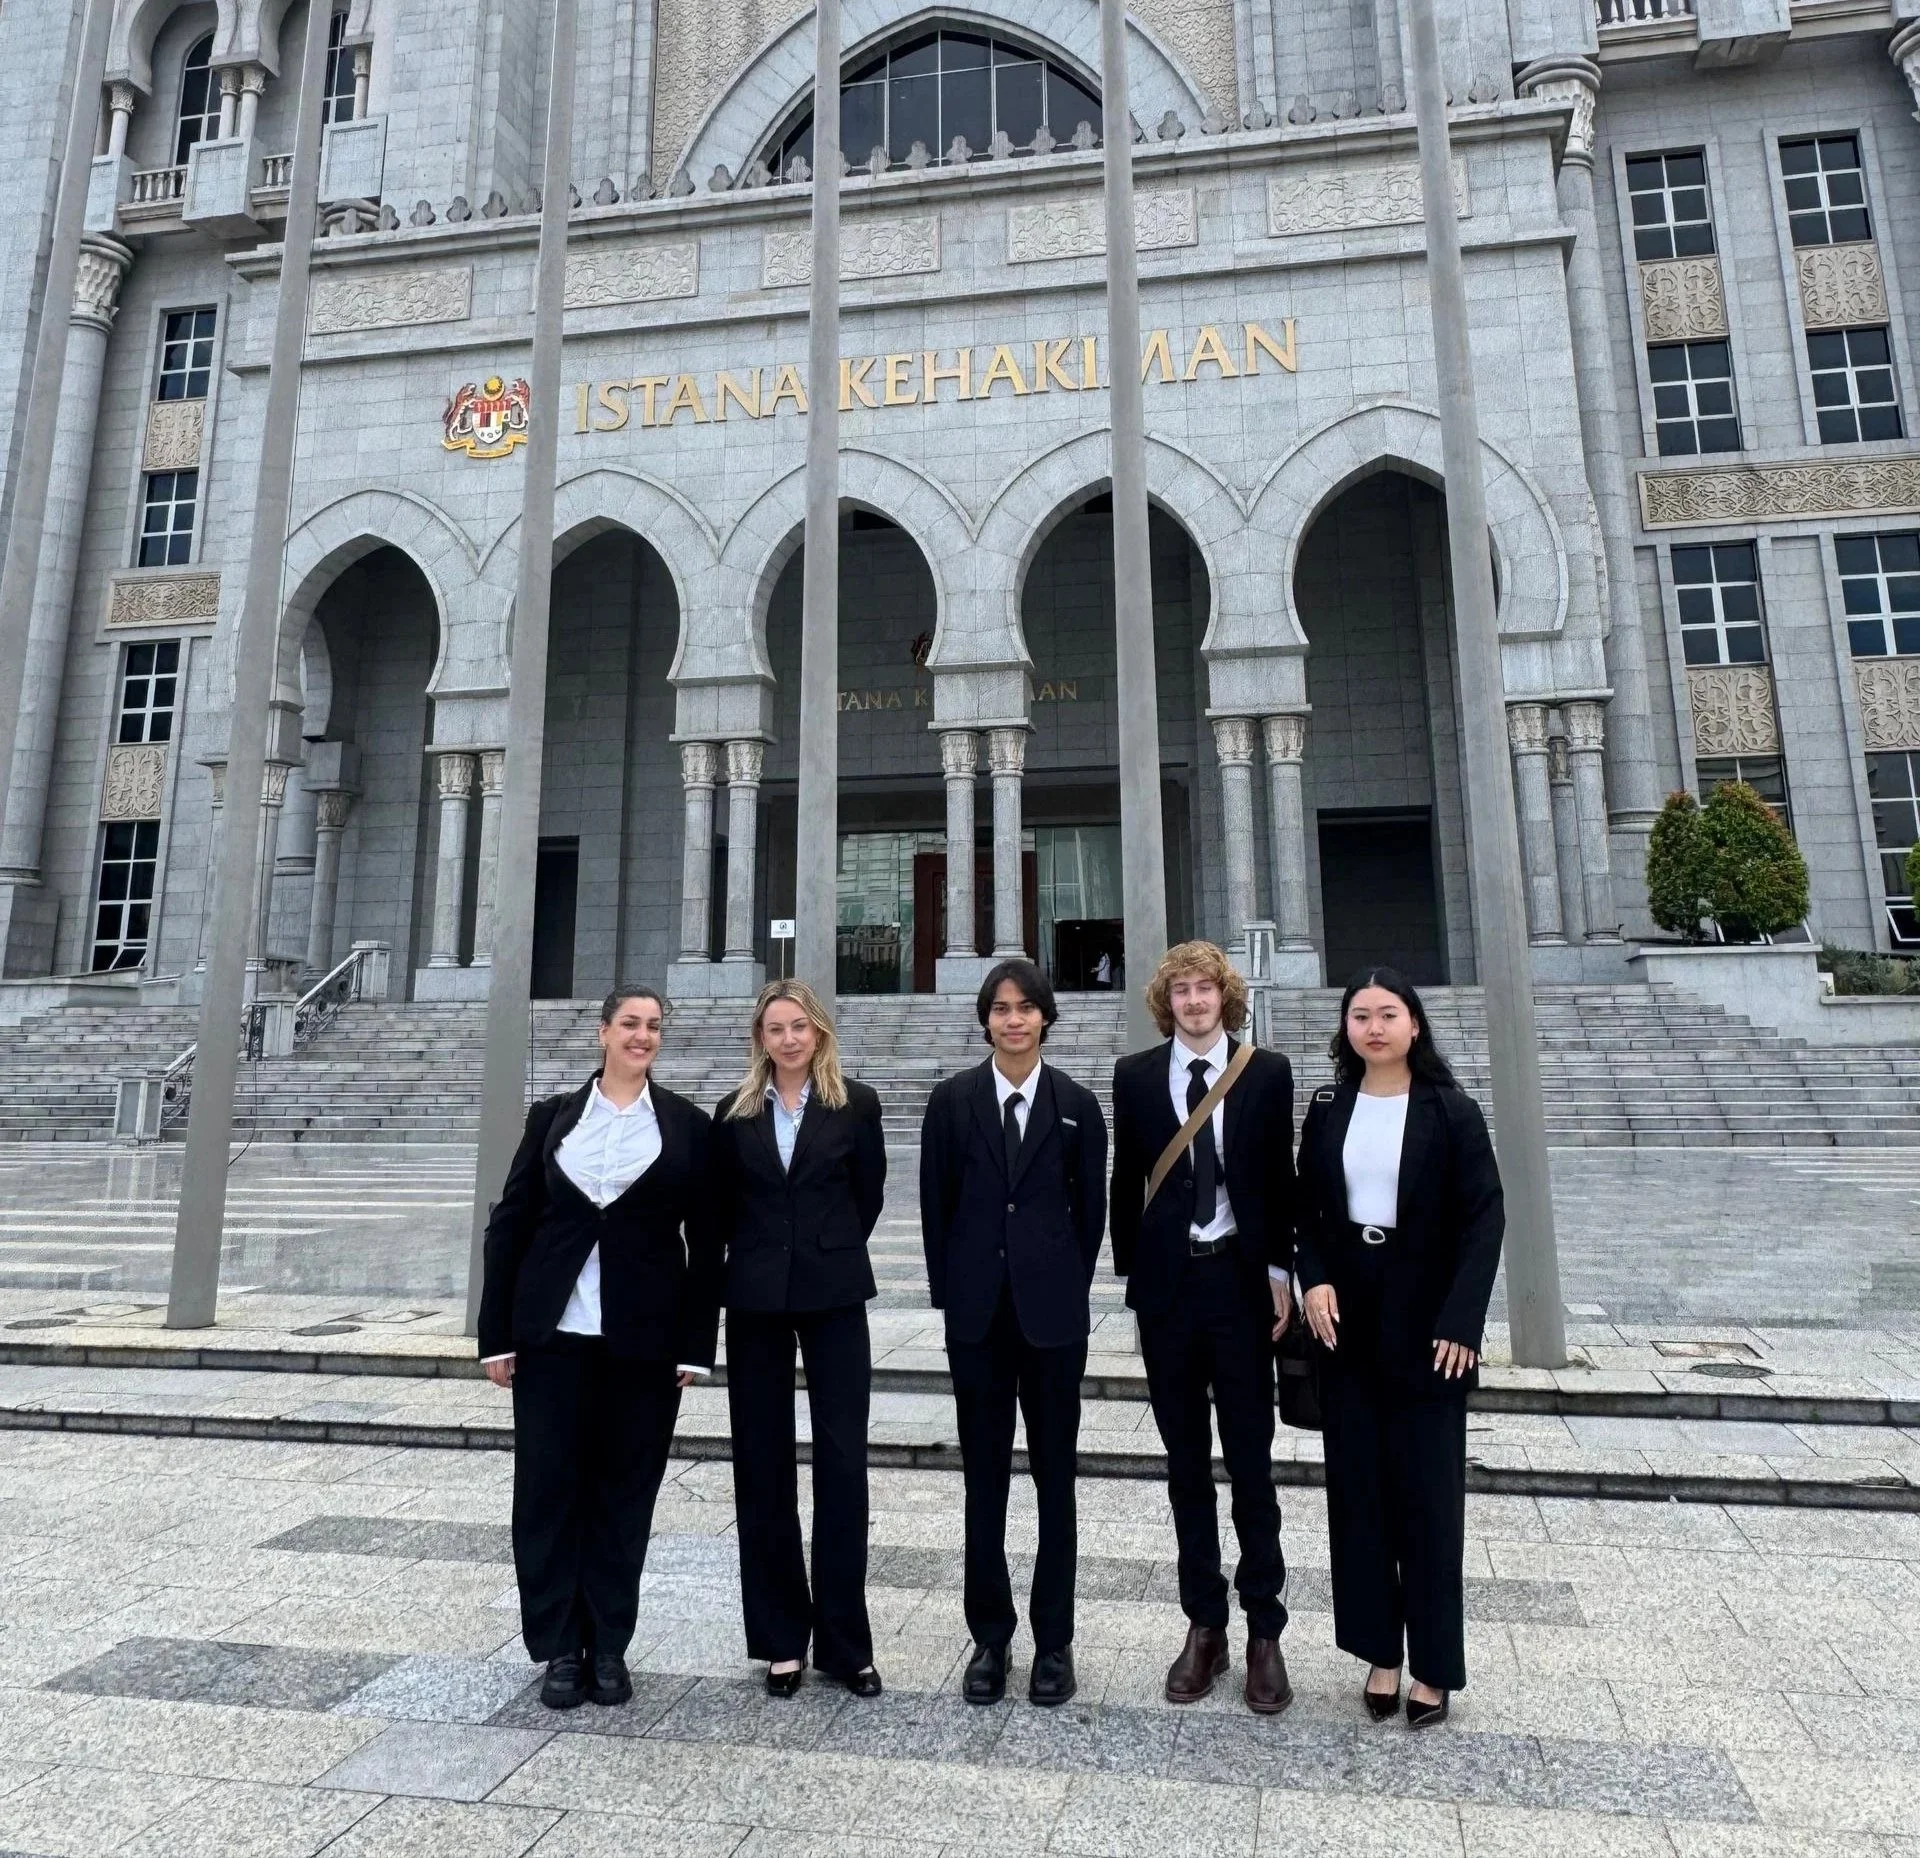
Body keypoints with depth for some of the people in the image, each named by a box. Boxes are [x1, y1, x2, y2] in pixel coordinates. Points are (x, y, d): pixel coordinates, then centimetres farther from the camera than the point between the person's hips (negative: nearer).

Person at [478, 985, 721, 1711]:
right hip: (553, 1332, 1)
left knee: (624, 1489, 8)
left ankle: (608, 1646, 24)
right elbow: (509, 1224, 5)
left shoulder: (688, 1125, 1)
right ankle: (560, 1647, 23)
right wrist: (496, 1334, 0)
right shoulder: (552, 1116, 6)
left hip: (644, 1337, -1)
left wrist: (696, 1344, -4)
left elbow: (705, 1241, 0)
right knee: (549, 1485, 7)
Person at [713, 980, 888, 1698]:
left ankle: (844, 1639, 14)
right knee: (764, 1464, 8)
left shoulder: (855, 1104, -2)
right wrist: (763, 1257, 11)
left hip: (833, 1295, -2)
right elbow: (722, 1203, 11)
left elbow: (868, 1195, 5)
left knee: (842, 1462, 0)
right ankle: (781, 1637, 21)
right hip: (756, 1300, 2)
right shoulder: (736, 1112, 3)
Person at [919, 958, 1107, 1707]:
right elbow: (936, 1205, 3)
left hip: (1053, 1310, 0)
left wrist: (1067, 1286, 4)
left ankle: (1053, 1640, 23)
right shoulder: (952, 1100, 0)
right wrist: (950, 1293, 2)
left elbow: (1090, 1207, 5)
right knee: (984, 1477, 10)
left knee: (1055, 1476, 10)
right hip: (977, 1311, 1)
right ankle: (989, 1636, 25)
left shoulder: (1076, 1104, -1)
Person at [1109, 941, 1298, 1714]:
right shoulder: (1135, 1075, 1)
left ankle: (1264, 1631, 21)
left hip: (1241, 1280, -1)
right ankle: (1203, 1625, 24)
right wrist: (1130, 1280, 4)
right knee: (1186, 1463, 12)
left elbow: (1280, 1179, 3)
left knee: (1250, 1460, 7)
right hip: (1167, 1281, 1)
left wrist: (1280, 1272, -3)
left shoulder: (1267, 1073, -1)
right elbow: (1126, 1183, 5)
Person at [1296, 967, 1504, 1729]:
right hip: (1347, 1321, 3)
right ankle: (1380, 1650, 23)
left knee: (1427, 1490, 6)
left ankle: (1435, 1665, 21)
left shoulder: (1451, 1112, -6)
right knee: (1358, 1486, 9)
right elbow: (1307, 1208, 8)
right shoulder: (1327, 1110, 4)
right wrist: (1313, 1280, -8)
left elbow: (1484, 1218, -9)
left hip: (1425, 1323, -3)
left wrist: (1460, 1321, -15)